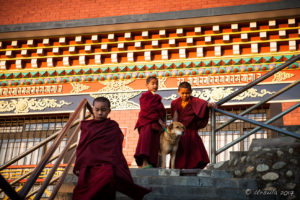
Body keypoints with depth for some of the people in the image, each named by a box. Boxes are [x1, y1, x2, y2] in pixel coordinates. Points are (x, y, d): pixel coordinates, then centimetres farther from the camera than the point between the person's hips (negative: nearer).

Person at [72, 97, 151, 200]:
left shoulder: (113, 127, 11)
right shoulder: (86, 126, 17)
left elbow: (115, 149, 9)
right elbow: (81, 147, 19)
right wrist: (78, 167, 12)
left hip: (106, 165, -2)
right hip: (88, 165, 2)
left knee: (108, 174, -30)